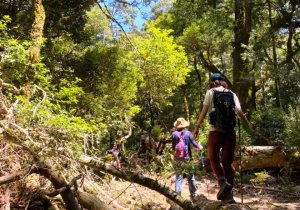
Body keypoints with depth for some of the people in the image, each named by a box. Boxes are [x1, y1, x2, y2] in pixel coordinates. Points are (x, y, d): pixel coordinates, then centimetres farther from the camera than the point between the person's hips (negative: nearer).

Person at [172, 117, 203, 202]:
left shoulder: (174, 134, -6)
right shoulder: (188, 133, -7)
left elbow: (173, 147, -3)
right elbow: (194, 143, -5)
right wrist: (199, 147, 15)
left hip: (177, 159, 1)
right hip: (187, 158, -1)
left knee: (178, 178, 7)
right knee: (191, 178, 11)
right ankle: (193, 196, 18)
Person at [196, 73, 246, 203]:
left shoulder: (211, 92, 5)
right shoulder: (232, 94, 13)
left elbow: (204, 111, -3)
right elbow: (239, 112, 4)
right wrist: (245, 119, 26)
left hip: (216, 130, -3)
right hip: (230, 131, 3)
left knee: (214, 159, 12)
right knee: (227, 162, 10)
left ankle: (223, 182, -12)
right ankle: (229, 195, 6)